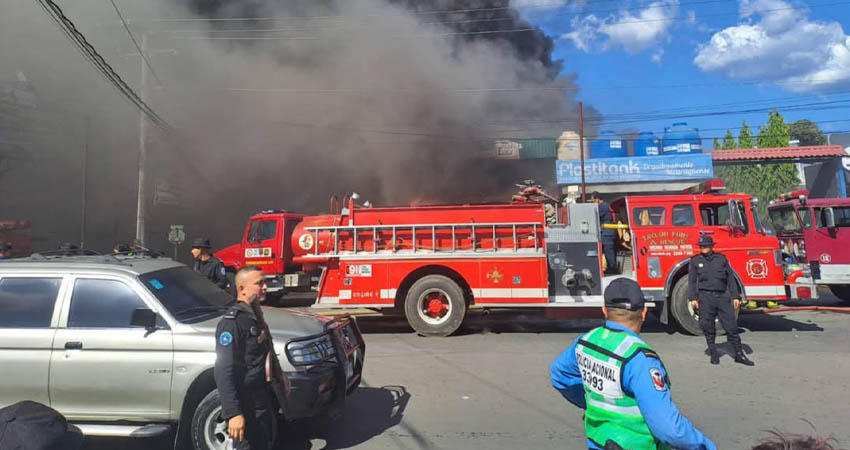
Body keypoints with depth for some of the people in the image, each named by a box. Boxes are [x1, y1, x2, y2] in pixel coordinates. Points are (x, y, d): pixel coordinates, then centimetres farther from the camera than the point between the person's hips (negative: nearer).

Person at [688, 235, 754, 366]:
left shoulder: (722, 259, 12)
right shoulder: (695, 261, 8)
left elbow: (731, 279, 11)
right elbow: (692, 281, 6)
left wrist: (735, 297, 4)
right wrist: (693, 298, -3)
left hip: (723, 297, 1)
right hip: (705, 297, -1)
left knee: (731, 325, 0)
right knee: (708, 326, 0)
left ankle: (739, 354, 9)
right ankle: (713, 353, 12)